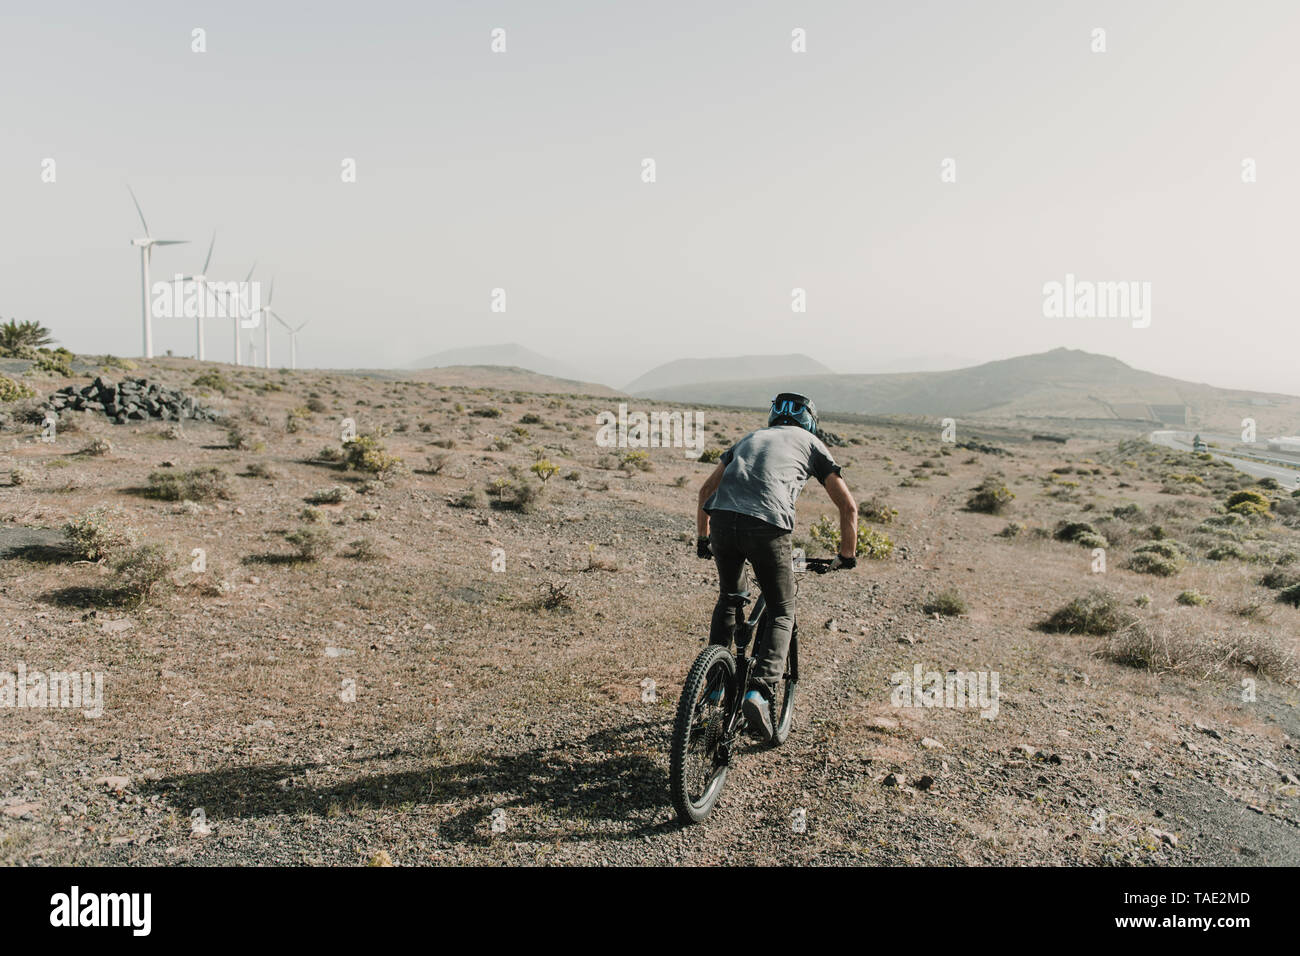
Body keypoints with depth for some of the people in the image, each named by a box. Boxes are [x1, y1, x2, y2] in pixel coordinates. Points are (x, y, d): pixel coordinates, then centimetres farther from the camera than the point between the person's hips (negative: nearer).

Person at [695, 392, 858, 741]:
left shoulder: (750, 437, 32)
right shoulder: (812, 443, 24)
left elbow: (706, 490, 31)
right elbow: (848, 506, 19)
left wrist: (702, 539, 40)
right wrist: (847, 555, 29)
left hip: (722, 519, 3)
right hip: (767, 526, -3)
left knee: (729, 599, 28)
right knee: (782, 614, 13)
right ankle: (760, 691, -7)